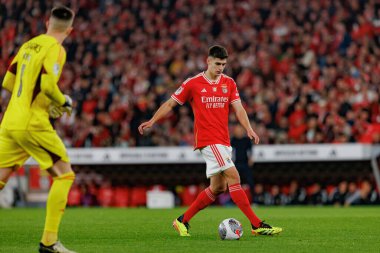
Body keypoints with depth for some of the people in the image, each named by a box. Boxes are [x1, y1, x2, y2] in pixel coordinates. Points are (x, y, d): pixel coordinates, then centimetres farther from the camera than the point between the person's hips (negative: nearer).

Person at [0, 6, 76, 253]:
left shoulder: (28, 45, 15)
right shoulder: (55, 50, -8)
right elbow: (48, 85, -21)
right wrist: (64, 102, -1)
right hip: (33, 125, -7)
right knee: (64, 175, 1)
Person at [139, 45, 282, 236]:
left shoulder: (229, 83, 10)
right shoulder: (193, 83, -1)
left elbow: (238, 108, 3)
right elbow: (170, 103, 6)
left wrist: (249, 129, -14)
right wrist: (152, 121, -4)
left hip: (223, 141, 6)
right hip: (208, 140, -6)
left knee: (218, 187, 9)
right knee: (234, 177, -16)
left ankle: (183, 221, 22)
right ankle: (257, 225, -18)